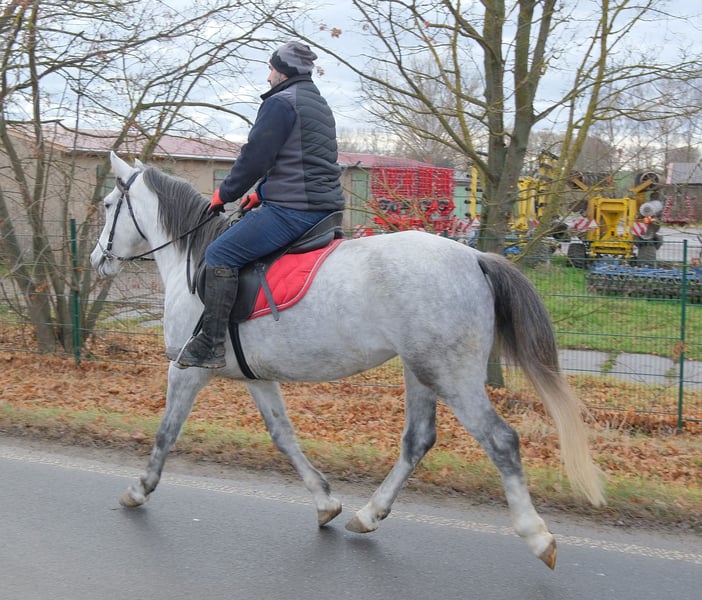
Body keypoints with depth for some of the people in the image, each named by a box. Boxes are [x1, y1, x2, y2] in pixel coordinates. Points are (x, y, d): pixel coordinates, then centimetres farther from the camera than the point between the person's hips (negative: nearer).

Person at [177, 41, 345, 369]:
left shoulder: (281, 102, -8)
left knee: (220, 254, -11)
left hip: (292, 209, -11)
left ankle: (211, 344, -15)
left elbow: (254, 157, -13)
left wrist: (225, 193, 1)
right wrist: (262, 194, 21)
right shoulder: (321, 106, 23)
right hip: (326, 206, 11)